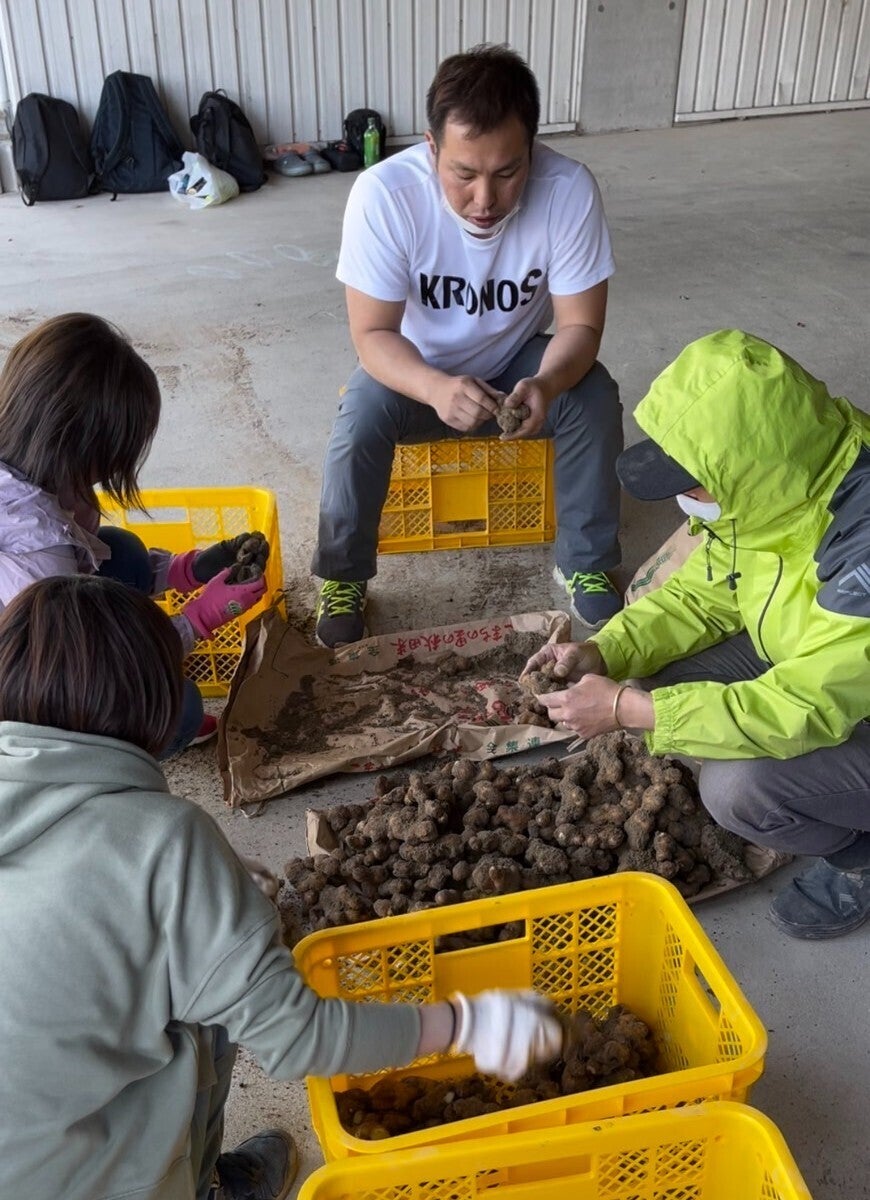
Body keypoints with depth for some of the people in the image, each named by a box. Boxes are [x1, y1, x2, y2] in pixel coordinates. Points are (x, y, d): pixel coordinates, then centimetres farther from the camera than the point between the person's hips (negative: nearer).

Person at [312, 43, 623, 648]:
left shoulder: (569, 189, -26)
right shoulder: (383, 193, -29)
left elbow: (581, 324, -20)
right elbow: (373, 334, -24)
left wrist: (545, 384, -42)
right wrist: (437, 388, -45)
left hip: (518, 364, 1)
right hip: (415, 370, -1)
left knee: (596, 398, -25)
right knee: (361, 414, -29)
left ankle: (586, 565, -3)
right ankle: (343, 577, -5)